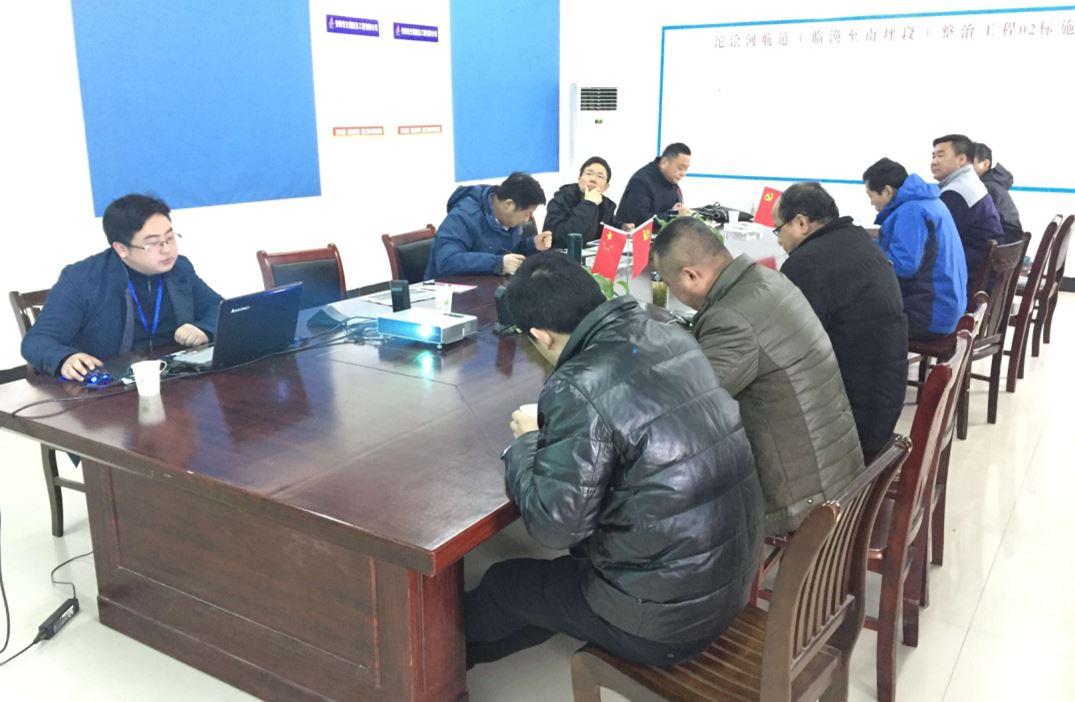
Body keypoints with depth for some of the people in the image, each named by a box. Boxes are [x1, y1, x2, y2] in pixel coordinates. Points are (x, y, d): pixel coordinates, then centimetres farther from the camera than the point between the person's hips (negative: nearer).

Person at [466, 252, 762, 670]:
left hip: (667, 616, -7)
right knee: (566, 569, 29)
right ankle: (467, 645, 51)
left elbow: (553, 525, -21)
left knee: (505, 583, 18)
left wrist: (526, 442, -5)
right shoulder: (673, 338, -2)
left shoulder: (580, 389, -26)